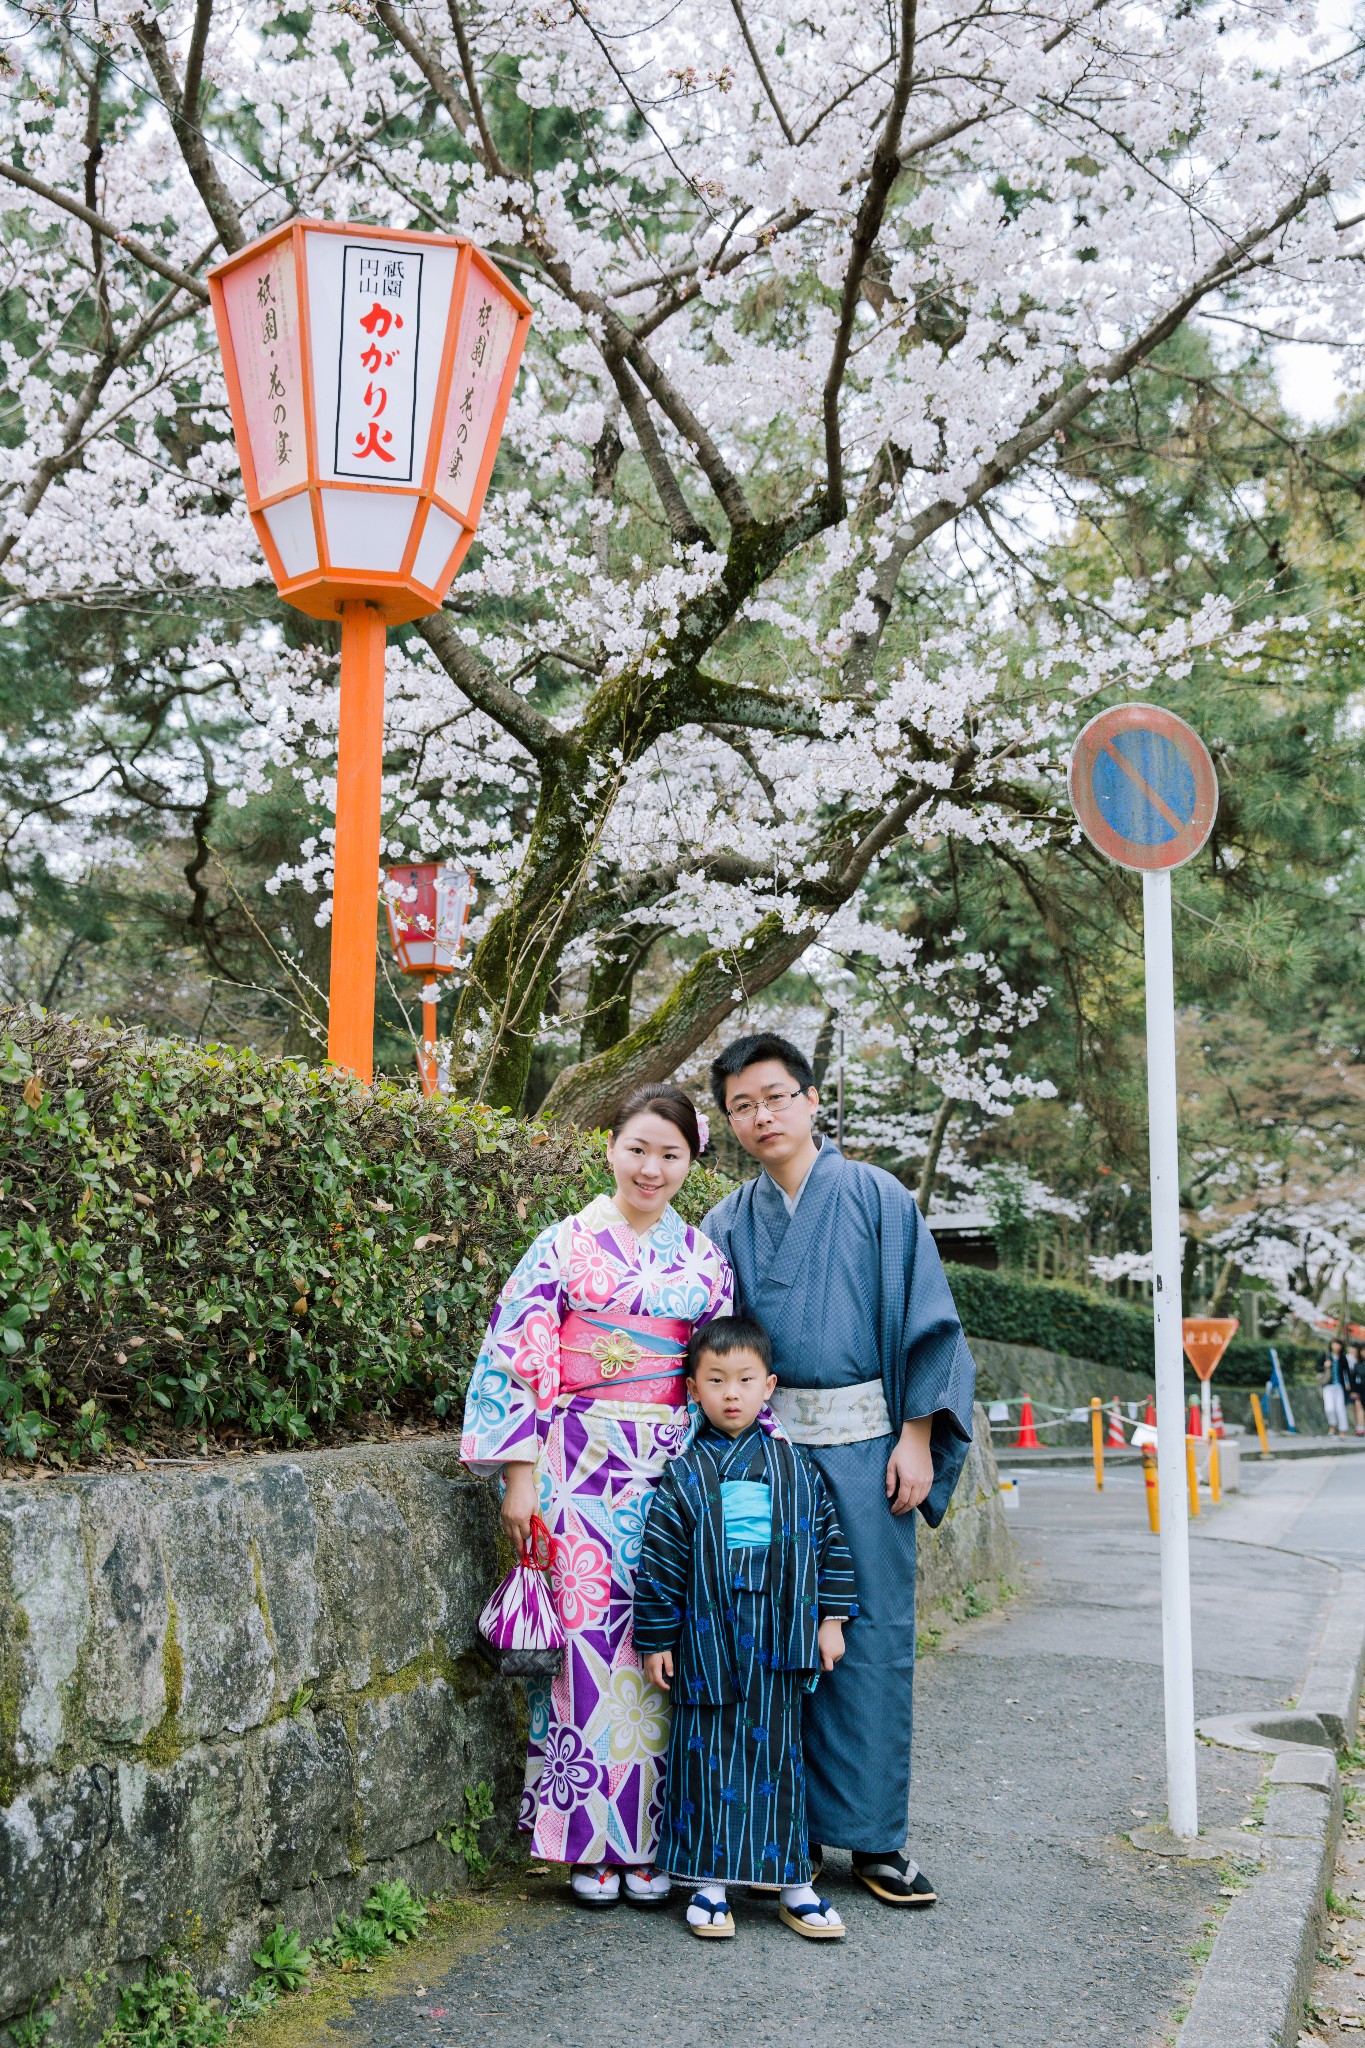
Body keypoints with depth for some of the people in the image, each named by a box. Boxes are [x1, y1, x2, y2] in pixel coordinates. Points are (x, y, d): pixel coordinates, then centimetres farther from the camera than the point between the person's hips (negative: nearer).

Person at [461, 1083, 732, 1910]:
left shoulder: (706, 1259, 11)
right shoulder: (566, 1244, 2)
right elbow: (519, 1360, -2)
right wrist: (521, 1472, -8)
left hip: (677, 1475, 2)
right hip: (584, 1471, -2)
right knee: (589, 1643, -4)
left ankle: (650, 1841, 13)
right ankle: (591, 1842, 9)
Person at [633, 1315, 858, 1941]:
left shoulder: (795, 1466, 5)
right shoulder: (683, 1474, -3)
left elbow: (828, 1538, 10)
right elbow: (658, 1561, -1)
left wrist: (831, 1618, 6)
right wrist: (655, 1640, -2)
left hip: (779, 1639, 2)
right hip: (708, 1639, -2)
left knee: (778, 1753, 8)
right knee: (709, 1756, 4)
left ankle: (792, 1882, 19)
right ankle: (709, 1882, 17)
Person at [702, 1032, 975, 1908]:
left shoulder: (875, 1197, 1)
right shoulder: (728, 1224, 9)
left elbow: (923, 1319, 0)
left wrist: (916, 1438, -6)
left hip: (862, 1442, -2)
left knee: (872, 1631, 1)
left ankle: (873, 1836, 12)